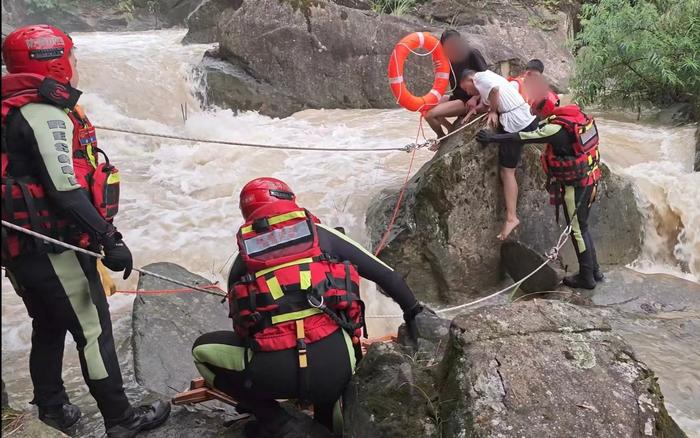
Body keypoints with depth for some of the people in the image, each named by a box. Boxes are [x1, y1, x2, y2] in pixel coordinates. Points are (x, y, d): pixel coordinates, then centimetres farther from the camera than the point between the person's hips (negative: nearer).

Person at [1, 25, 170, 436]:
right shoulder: (45, 113, -19)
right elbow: (65, 190, -25)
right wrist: (109, 240, -23)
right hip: (54, 248, -10)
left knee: (48, 328, 21)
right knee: (94, 331, 1)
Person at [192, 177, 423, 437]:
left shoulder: (243, 259, 17)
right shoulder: (321, 234, 15)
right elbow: (385, 275, 18)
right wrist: (413, 313, 32)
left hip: (273, 374, -1)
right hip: (335, 367, 2)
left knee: (202, 349, 26)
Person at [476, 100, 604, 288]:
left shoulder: (556, 128, -23)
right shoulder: (574, 113, 1)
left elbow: (522, 138, -19)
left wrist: (492, 138, -10)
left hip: (574, 186, -9)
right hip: (589, 180, 9)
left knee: (577, 231, 5)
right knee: (582, 227, 20)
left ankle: (587, 277, 17)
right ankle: (594, 271, 30)